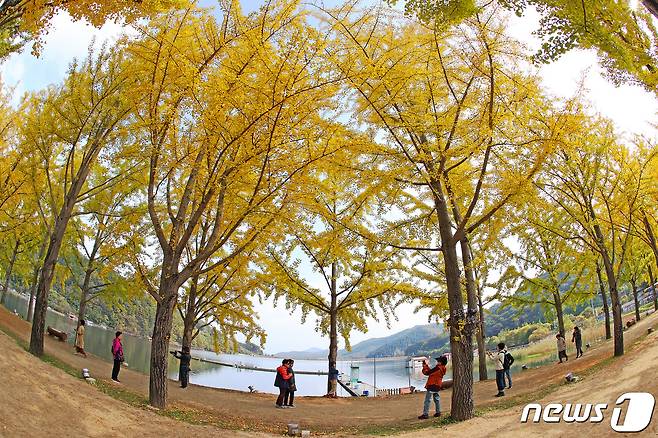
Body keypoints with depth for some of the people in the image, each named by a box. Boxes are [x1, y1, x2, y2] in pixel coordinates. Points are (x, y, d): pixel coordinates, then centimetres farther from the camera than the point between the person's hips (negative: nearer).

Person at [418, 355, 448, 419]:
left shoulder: (438, 368, -23)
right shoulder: (442, 369, 6)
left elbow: (427, 373, -20)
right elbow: (431, 371, 15)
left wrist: (424, 366, -7)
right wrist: (426, 365, 13)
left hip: (432, 386, -9)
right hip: (437, 386, 9)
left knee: (427, 400, -4)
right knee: (437, 399, 20)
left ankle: (425, 414, -4)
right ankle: (438, 412, 26)